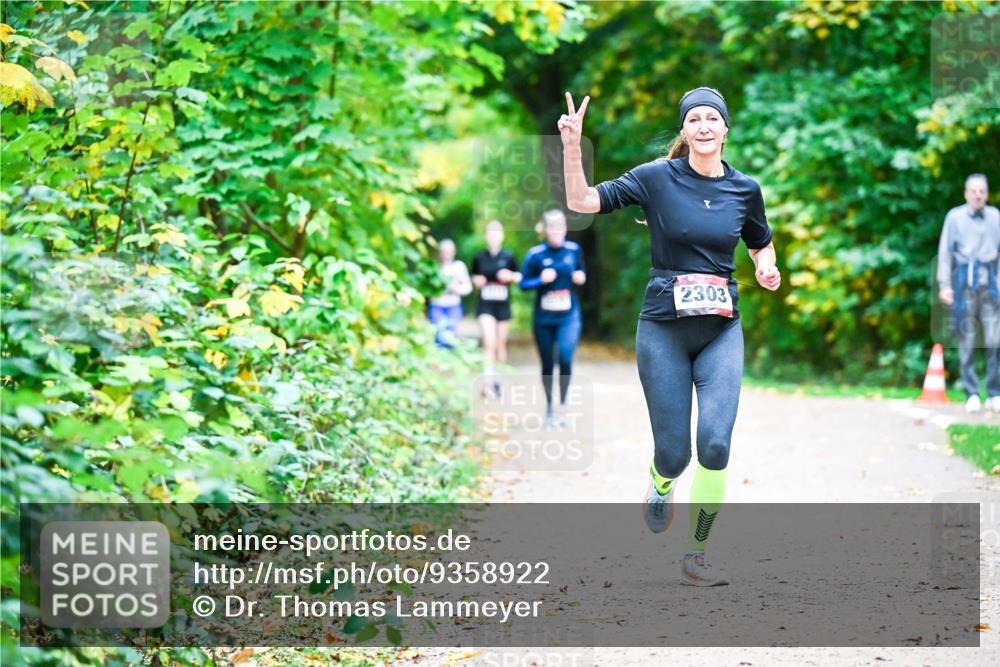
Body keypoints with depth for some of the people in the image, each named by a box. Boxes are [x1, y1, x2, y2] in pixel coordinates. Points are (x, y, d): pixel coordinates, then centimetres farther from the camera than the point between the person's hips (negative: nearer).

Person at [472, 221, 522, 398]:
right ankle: (488, 380, -19)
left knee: (500, 344, 10)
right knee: (489, 342, -16)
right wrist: (477, 281, -7)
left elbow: (519, 277, 10)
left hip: (503, 305, 1)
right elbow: (474, 277, 14)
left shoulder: (509, 257, 1)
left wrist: (511, 276, -11)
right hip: (485, 305, -1)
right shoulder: (479, 257, 2)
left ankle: (499, 380, 24)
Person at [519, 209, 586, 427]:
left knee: (565, 358, -18)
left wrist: (581, 277, -5)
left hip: (569, 316, 0)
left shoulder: (574, 250, 1)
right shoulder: (536, 254, -6)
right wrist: (541, 280, -19)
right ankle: (549, 406, 25)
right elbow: (523, 282, -2)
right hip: (543, 317, 0)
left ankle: (562, 405, -5)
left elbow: (582, 272, 17)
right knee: (547, 364, 8)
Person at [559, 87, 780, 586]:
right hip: (663, 329, -1)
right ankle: (661, 481, 41)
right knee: (674, 453, 1)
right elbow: (582, 202, -8)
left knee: (715, 442, -15)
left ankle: (695, 556, 0)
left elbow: (761, 244, 22)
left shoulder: (745, 189, 5)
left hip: (721, 330, 2)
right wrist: (572, 147, -22)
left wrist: (766, 268, 0)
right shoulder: (657, 178, -4)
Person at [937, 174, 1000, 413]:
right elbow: (945, 252, 3)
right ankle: (972, 396, 5)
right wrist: (944, 284, -4)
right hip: (964, 281, -1)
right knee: (967, 341, 0)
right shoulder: (955, 217, 2)